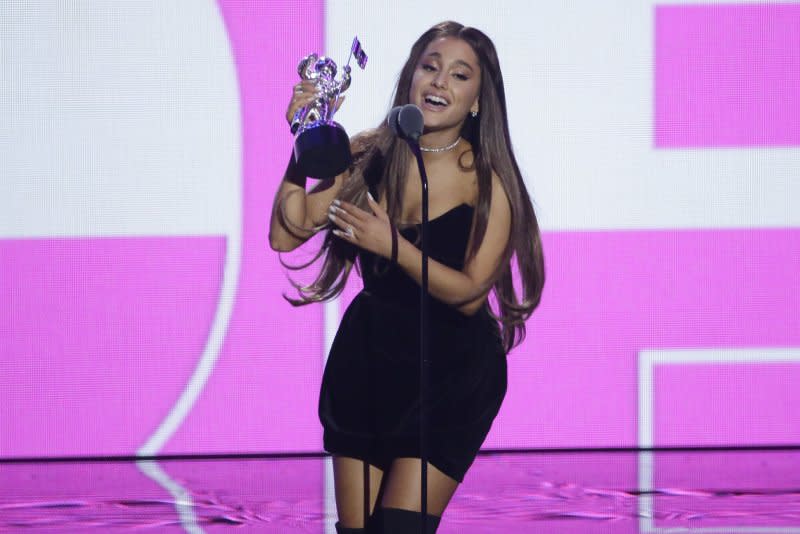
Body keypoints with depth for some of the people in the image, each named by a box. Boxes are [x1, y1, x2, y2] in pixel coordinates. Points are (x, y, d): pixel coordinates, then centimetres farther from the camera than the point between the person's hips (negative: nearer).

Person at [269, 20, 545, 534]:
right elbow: (286, 234, -9)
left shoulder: (488, 181, -11)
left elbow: (470, 293, -16)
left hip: (452, 372, -3)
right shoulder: (368, 157, -3)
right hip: (367, 358, 3)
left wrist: (395, 247, -26)